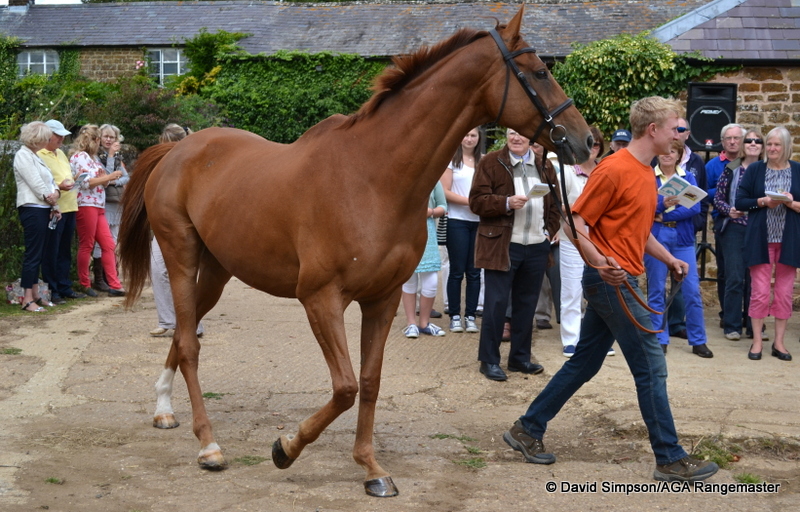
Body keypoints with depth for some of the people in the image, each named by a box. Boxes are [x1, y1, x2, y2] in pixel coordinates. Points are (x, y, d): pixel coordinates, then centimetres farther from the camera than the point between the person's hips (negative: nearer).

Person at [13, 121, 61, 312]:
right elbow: (35, 183, -15)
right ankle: (27, 300, -9)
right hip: (32, 209, -9)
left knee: (38, 254, 11)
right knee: (33, 254, -10)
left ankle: (35, 294, 15)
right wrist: (49, 197, -4)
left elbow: (49, 180, 16)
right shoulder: (23, 155, -9)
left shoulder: (35, 156, 19)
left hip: (43, 210, 9)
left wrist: (56, 193, -1)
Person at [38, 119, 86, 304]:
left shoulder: (61, 154, 18)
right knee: (51, 253, -3)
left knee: (65, 251, 14)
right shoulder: (39, 156, -10)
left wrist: (75, 180, 11)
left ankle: (65, 288, 21)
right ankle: (51, 291, 2)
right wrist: (58, 187, -26)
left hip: (69, 207, 9)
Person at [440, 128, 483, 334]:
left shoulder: (483, 162, 10)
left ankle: (470, 316, 10)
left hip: (479, 222, 3)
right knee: (457, 270, 0)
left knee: (474, 271, 4)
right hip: (458, 221, -3)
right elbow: (445, 192, -6)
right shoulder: (452, 160, 0)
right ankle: (455, 316, 7)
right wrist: (469, 201, -16)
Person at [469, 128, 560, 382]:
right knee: (496, 304, -1)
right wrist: (506, 203, -22)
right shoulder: (491, 163, -3)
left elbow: (554, 203, 19)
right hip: (501, 246, -5)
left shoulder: (544, 166, 11)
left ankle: (520, 357, 23)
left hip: (536, 247, 5)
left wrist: (550, 231, 7)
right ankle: (489, 360, 7)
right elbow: (477, 200, -9)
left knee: (526, 304, 12)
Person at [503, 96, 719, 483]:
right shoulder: (614, 169, -15)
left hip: (619, 281, 10)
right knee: (651, 367, -4)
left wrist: (668, 258, 14)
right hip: (611, 281, -10)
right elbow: (576, 222, -17)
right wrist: (601, 263, -28)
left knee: (584, 363, 13)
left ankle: (527, 430, 21)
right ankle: (670, 459, 4)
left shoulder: (646, 172, 15)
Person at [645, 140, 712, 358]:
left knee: (692, 290, 0)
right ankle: (660, 339, 13)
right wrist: (662, 204, -25)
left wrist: (664, 215, -14)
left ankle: (698, 341, 9)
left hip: (683, 239, 1)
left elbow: (695, 207, -6)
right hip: (656, 238, -1)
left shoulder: (688, 178, 7)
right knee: (657, 290, 4)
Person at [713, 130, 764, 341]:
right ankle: (731, 325, 5)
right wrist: (729, 210, -15)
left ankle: (753, 325, 13)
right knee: (735, 278, -4)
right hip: (734, 230, -2)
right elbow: (718, 199, 2)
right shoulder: (731, 170, 2)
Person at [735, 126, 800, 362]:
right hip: (760, 239, -1)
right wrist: (763, 201, -14)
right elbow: (740, 202, 0)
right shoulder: (754, 170, 4)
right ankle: (756, 341, 9)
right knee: (760, 292, -1)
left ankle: (779, 342, 14)